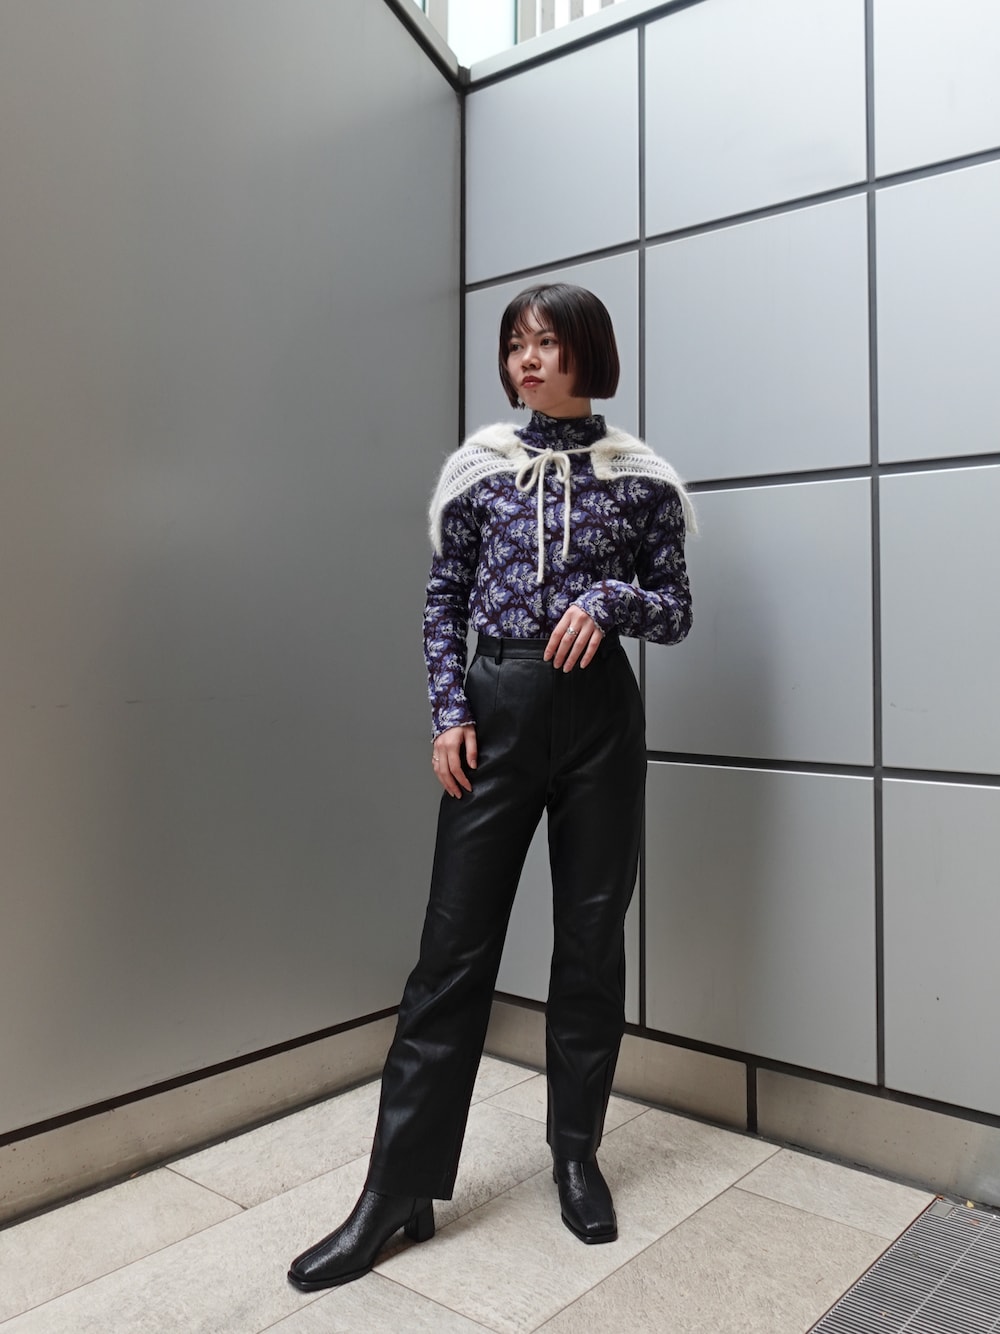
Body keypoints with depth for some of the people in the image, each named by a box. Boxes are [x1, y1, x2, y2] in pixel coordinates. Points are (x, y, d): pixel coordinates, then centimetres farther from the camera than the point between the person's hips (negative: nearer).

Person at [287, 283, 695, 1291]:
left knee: (591, 942, 9)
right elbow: (443, 600, 6)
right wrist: (448, 714, -4)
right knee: (453, 947, 1)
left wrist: (608, 600, -13)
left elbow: (676, 610, 7)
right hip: (497, 711, 0)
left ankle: (577, 1155, 28)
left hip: (601, 716, 0)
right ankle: (399, 1189, 12)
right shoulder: (481, 465, 6)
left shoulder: (638, 475, 4)